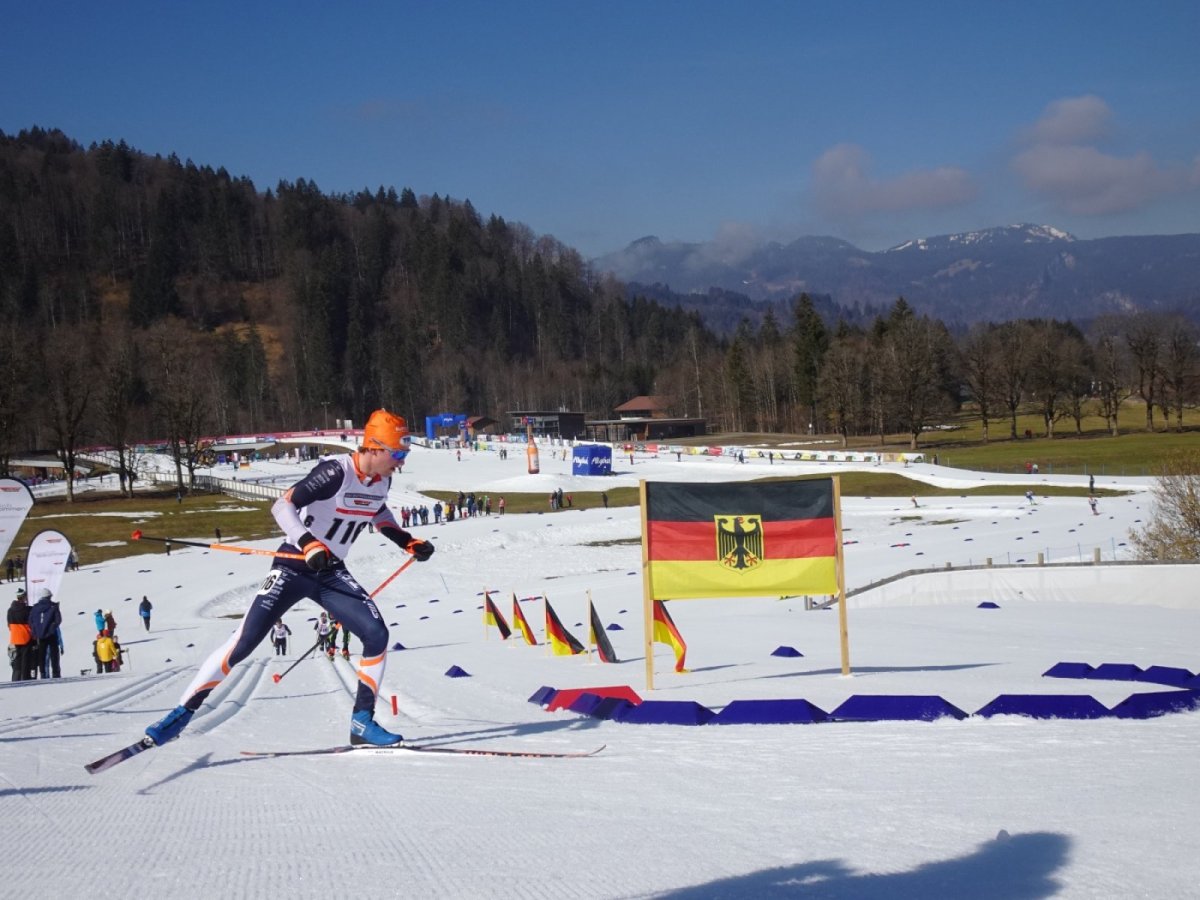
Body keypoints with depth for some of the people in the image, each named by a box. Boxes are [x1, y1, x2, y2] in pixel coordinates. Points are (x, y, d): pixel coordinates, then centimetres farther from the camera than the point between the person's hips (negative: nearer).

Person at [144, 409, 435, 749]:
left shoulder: (382, 480, -1)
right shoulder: (336, 472, -23)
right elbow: (282, 506, -27)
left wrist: (407, 542, 13)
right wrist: (309, 545, -41)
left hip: (332, 573, 6)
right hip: (294, 568, -6)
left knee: (377, 636, -10)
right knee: (243, 644, -11)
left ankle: (362, 722, 2)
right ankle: (182, 713, 0)